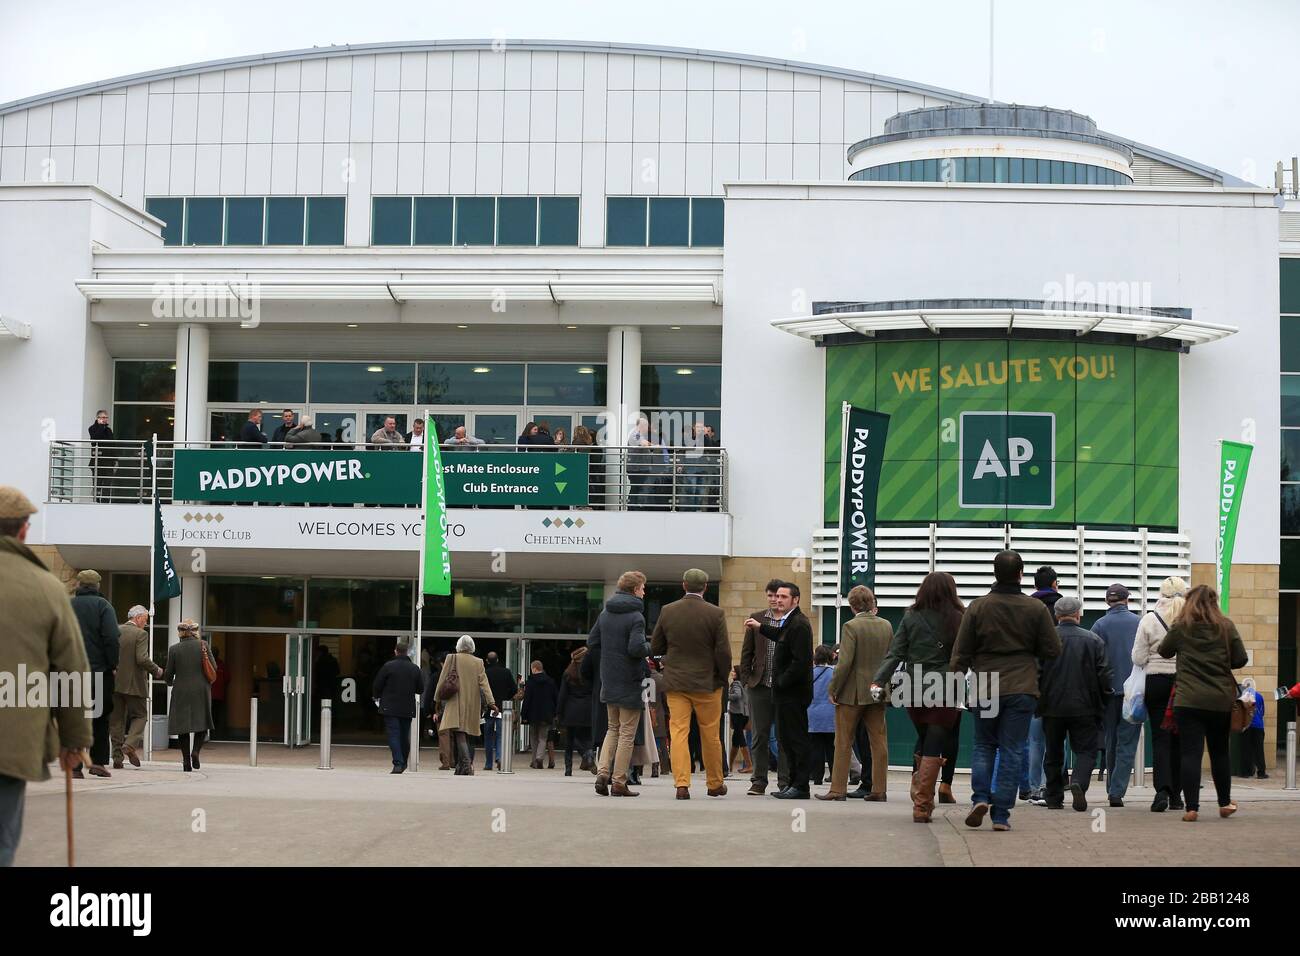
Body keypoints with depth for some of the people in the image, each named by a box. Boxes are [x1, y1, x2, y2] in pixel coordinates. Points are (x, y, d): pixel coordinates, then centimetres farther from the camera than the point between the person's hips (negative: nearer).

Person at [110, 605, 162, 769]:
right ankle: (130, 744, -11)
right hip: (134, 684, -5)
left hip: (115, 682, 5)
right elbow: (142, 659, -19)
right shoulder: (141, 634, -10)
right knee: (139, 715, 10)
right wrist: (156, 671, -5)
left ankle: (117, 757, 7)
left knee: (117, 719, 8)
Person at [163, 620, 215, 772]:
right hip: (201, 690, 0)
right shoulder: (203, 645, -2)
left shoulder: (174, 649, -2)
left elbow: (168, 673, 2)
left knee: (182, 726, 7)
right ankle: (196, 750, -11)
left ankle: (186, 761, 3)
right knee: (202, 723, 12)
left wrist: (170, 682, 25)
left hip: (181, 691, 0)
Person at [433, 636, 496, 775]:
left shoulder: (452, 658, 0)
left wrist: (438, 698, 13)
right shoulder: (478, 662, 7)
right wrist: (491, 702, -5)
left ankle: (467, 765, -29)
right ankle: (462, 769, 15)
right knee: (465, 736, 13)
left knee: (459, 735, -12)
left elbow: (443, 681, 2)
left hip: (455, 703, -4)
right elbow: (484, 683, 0)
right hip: (472, 706, 4)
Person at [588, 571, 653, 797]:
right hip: (629, 682, -7)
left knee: (613, 729, 18)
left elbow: (592, 642, 10)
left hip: (608, 681, 7)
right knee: (627, 733, 2)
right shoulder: (636, 617, -15)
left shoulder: (605, 613, 8)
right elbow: (637, 648, -25)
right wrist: (649, 647, -5)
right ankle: (619, 782, 3)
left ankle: (603, 772, 2)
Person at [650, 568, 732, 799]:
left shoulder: (667, 611, -1)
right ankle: (715, 784, 22)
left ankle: (682, 784, -7)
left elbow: (655, 648, 6)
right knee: (711, 735, 11)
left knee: (678, 733, 1)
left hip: (675, 683, 1)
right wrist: (722, 679, 5)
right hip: (707, 683, -1)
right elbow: (723, 652, -9)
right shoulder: (716, 614, -9)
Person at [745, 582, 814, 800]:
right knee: (786, 738, 13)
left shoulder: (799, 624, -17)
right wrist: (761, 627, 37)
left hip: (793, 692, -10)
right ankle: (793, 783, 20)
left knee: (796, 738, -5)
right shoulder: (789, 621, 15)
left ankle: (800, 787, -1)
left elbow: (801, 661, -24)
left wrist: (782, 683, -17)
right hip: (785, 692, 10)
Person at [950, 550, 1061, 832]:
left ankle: (980, 797, -3)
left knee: (983, 746, 16)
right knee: (1012, 751, 4)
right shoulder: (1036, 608, -2)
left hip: (986, 689, 0)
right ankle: (1001, 814, 2)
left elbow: (961, 652, -1)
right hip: (1022, 689, 0)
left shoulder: (978, 607, -2)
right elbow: (1052, 650, 2)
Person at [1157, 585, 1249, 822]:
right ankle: (1225, 803, 28)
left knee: (1190, 753, -2)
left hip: (1189, 700, -2)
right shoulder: (1226, 627, 1)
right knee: (1220, 751, 17)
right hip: (1222, 700, 2)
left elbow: (1163, 652, 10)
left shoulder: (1181, 627, -1)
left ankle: (1191, 808, -7)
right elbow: (1241, 659, 1)